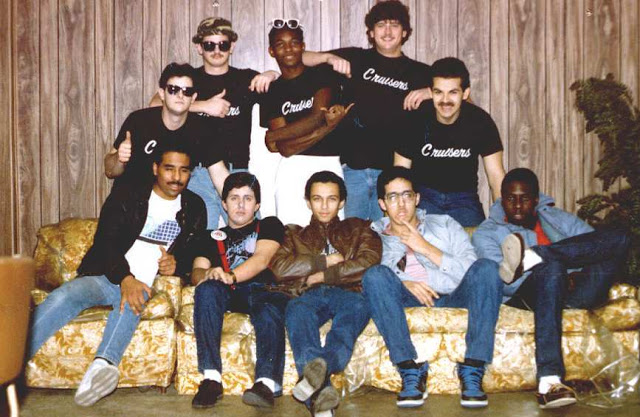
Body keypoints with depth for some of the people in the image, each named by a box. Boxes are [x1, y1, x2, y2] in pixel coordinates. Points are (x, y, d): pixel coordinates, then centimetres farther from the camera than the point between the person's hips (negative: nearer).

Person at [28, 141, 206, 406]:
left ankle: (101, 366, -60)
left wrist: (177, 263, -3)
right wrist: (125, 278, -20)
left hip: (144, 285, 0)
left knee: (131, 304, -38)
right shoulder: (127, 197, 9)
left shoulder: (195, 208, 17)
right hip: (107, 276, 0)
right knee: (65, 295, -32)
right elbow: (105, 242, -2)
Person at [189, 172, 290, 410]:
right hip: (229, 294, 2)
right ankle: (211, 377, -38)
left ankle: (267, 382, -54)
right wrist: (208, 274, -14)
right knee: (207, 289, -33)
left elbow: (261, 259, 2)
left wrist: (230, 276, -17)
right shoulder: (212, 238, 30)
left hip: (262, 290, -2)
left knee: (270, 310, -37)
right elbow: (196, 273, 14)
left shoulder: (269, 226, 23)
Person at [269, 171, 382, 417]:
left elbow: (370, 263, 6)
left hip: (347, 293, 0)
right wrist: (325, 261, 6)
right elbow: (279, 268, 9)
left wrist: (323, 275, 2)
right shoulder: (295, 235, 31)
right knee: (297, 310, -38)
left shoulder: (358, 229, 29)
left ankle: (323, 365, -63)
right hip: (310, 295, 0)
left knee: (357, 305, -39)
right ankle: (320, 394, -57)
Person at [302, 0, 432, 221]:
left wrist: (430, 92, -9)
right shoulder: (356, 59, 8)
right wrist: (330, 57, -14)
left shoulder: (418, 72, 10)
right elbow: (300, 58, 6)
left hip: (394, 170, 0)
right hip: (352, 167, 0)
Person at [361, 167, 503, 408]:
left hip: (453, 297, 1)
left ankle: (472, 372, -30)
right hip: (409, 302, -1)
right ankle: (411, 371, -30)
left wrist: (425, 248, -5)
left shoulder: (445, 225, 18)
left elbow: (472, 273, 3)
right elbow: (373, 281, 2)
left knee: (486, 268, -28)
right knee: (376, 274, -29)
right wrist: (403, 283, -15)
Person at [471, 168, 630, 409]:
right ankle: (548, 381, -49)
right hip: (529, 295, -3)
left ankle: (530, 258, -28)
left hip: (574, 293, 3)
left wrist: (579, 273, -11)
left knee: (619, 238, -17)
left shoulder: (558, 218, 26)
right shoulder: (487, 233, 13)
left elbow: (598, 245, 12)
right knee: (552, 267, -40)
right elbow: (503, 284, -4)